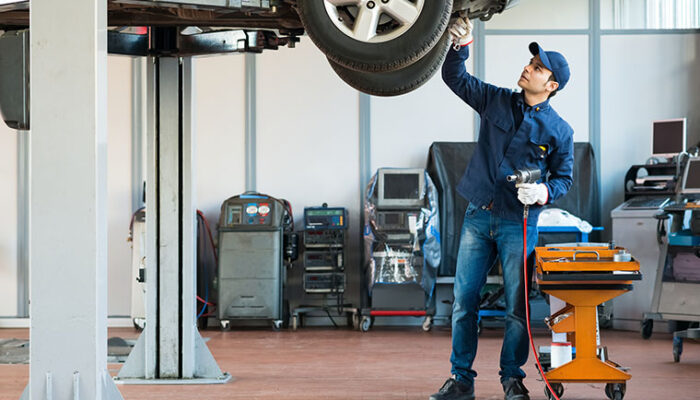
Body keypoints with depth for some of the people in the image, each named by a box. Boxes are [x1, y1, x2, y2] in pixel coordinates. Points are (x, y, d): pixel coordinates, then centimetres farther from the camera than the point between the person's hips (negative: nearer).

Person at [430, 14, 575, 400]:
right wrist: (460, 45, -7)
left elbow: (564, 177, 5)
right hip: (478, 216, 3)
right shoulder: (497, 101, 6)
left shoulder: (559, 131, -2)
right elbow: (455, 78, 10)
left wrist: (544, 191, -16)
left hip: (518, 224, -3)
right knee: (464, 300, 3)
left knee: (517, 306, 0)